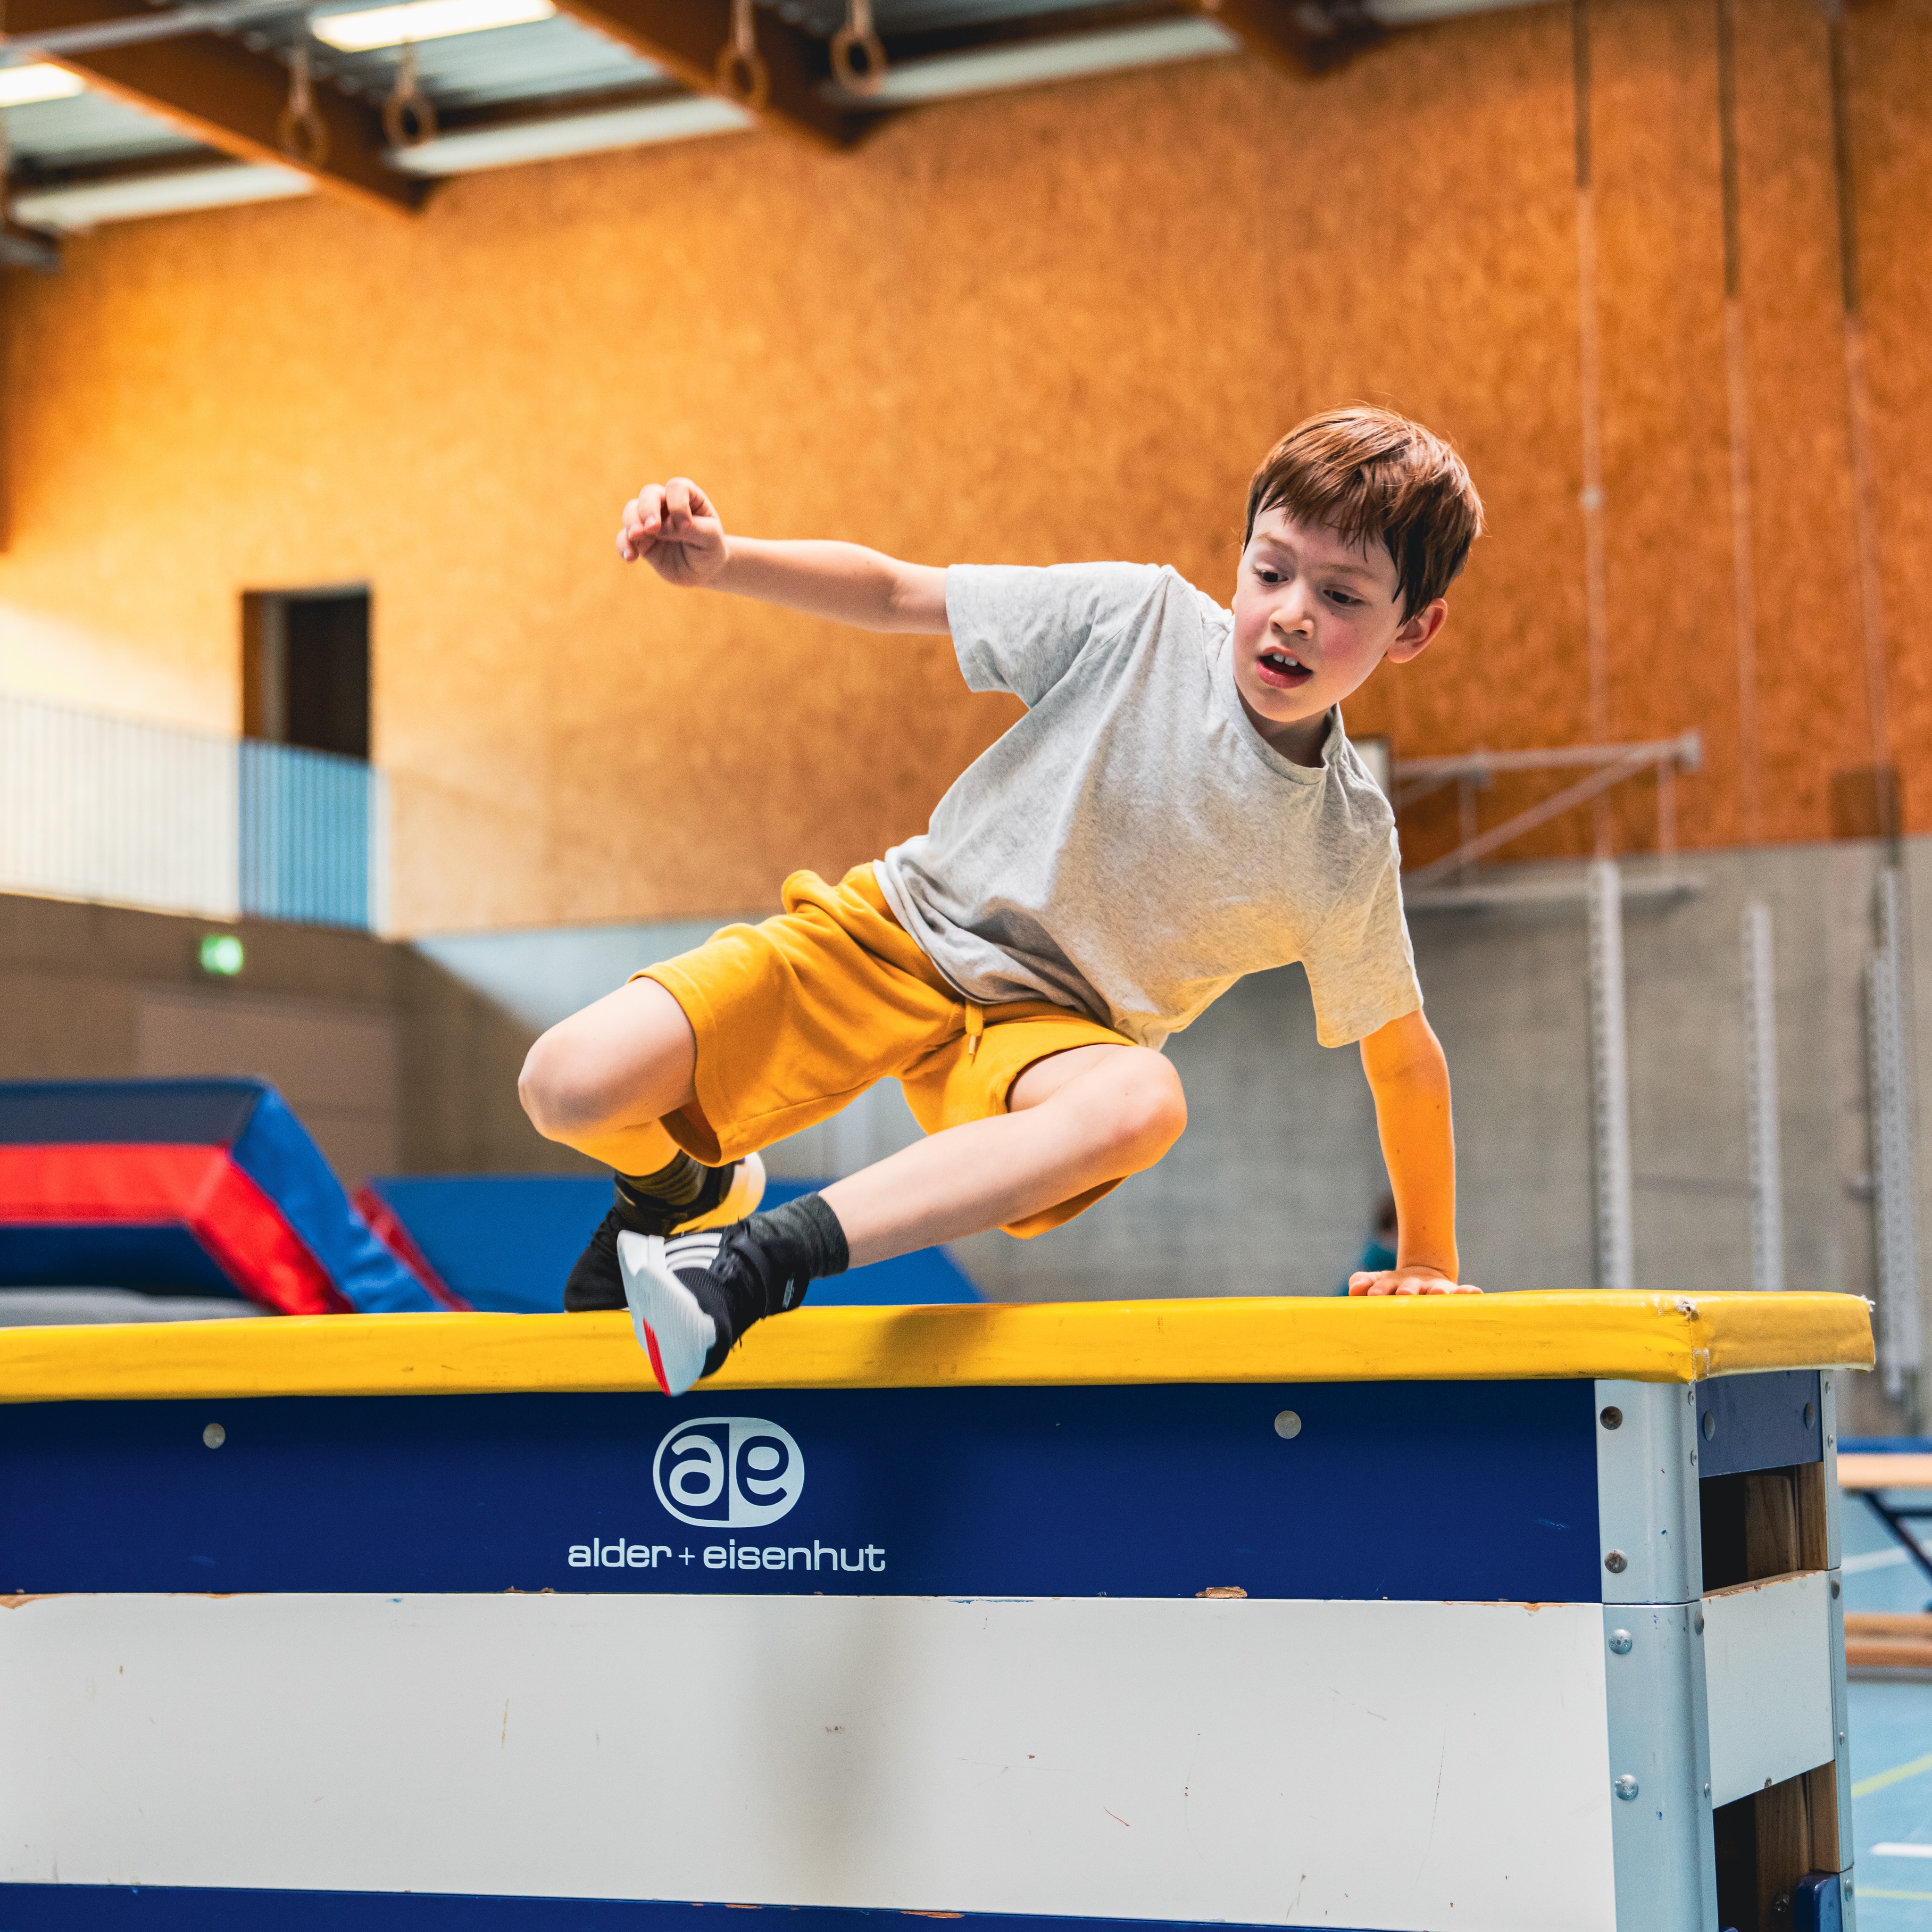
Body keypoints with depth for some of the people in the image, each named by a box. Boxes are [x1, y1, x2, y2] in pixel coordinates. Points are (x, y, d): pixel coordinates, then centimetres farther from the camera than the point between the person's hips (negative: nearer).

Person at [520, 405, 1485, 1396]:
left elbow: (1405, 1056, 4)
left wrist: (1427, 1263, 7)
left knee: (1142, 1101, -40)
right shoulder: (1142, 618, -14)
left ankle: (764, 1257, -32)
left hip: (1043, 1025, 0)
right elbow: (894, 592, -6)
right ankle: (685, 1190, 21)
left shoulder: (1347, 849, -11)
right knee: (569, 1088, -19)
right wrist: (723, 563, -22)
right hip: (891, 932, 0)